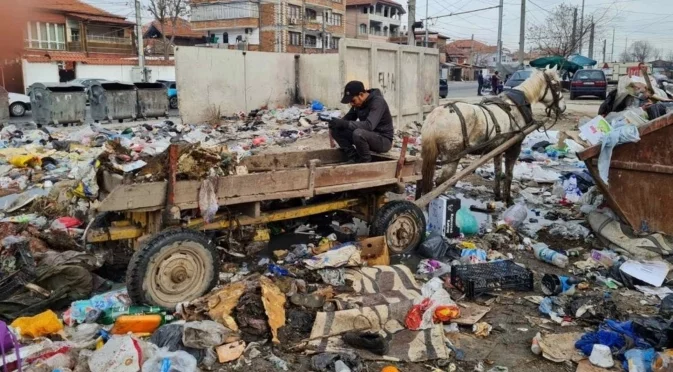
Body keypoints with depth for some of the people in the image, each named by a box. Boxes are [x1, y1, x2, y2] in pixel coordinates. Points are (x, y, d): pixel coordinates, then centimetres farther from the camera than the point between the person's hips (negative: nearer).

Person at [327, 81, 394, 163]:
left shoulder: (378, 102, -23)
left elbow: (369, 125, -36)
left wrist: (344, 123, -38)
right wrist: (339, 122, -18)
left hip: (383, 140, -8)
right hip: (368, 136, 8)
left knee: (358, 133, -38)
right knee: (336, 130, -5)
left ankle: (365, 161, -14)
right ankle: (353, 158, -3)